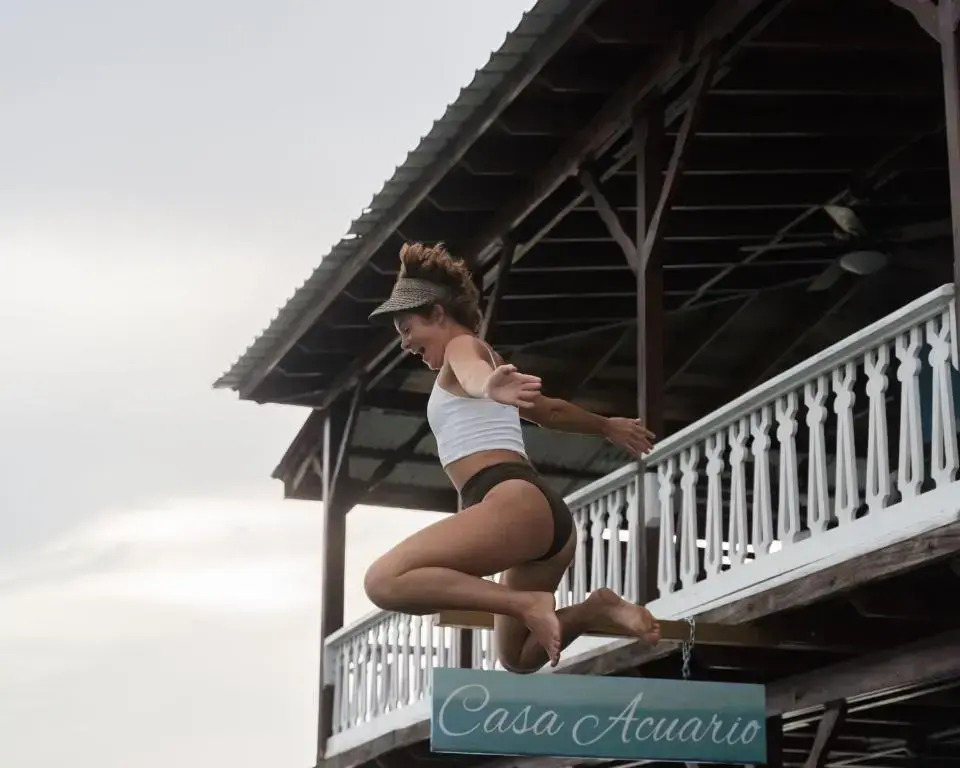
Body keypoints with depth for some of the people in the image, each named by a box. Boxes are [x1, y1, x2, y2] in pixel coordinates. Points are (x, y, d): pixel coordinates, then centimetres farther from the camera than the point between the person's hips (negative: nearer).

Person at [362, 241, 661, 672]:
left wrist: (489, 387, -45)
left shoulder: (464, 346, 7)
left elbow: (473, 374, -21)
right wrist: (608, 427, 70)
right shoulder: (482, 361, 35)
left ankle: (528, 604, -32)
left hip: (515, 503, -10)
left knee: (384, 582, -24)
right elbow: (551, 410, 51)